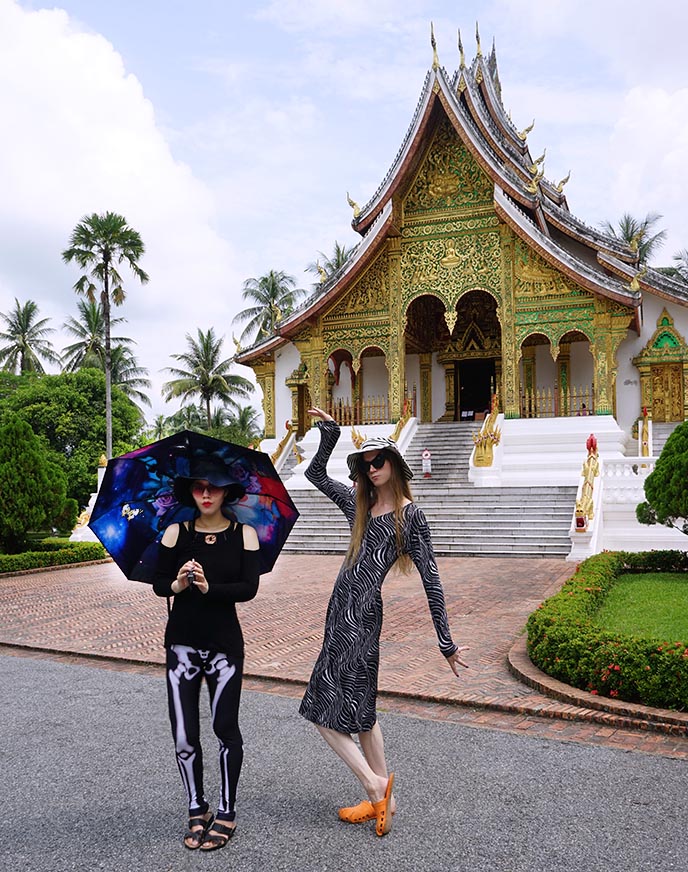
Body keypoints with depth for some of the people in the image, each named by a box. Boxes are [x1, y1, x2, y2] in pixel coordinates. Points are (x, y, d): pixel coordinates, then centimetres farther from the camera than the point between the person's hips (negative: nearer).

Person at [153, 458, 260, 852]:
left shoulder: (244, 534, -4)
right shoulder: (176, 532, 0)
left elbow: (249, 588, -12)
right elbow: (158, 584, -2)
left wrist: (210, 588, -26)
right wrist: (177, 585, -23)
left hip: (225, 644, -1)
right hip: (182, 644, 1)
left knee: (226, 728, 7)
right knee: (184, 736, 4)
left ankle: (227, 812, 24)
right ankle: (197, 810, 25)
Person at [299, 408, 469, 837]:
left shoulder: (410, 514, -6)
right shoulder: (360, 504, 13)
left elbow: (431, 580, -8)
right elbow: (316, 474, 26)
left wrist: (446, 643, -8)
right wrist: (330, 434, 15)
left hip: (361, 613, -8)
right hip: (343, 610, 8)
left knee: (326, 707, -6)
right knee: (359, 708, 13)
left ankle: (375, 785, 4)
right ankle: (381, 796, 22)